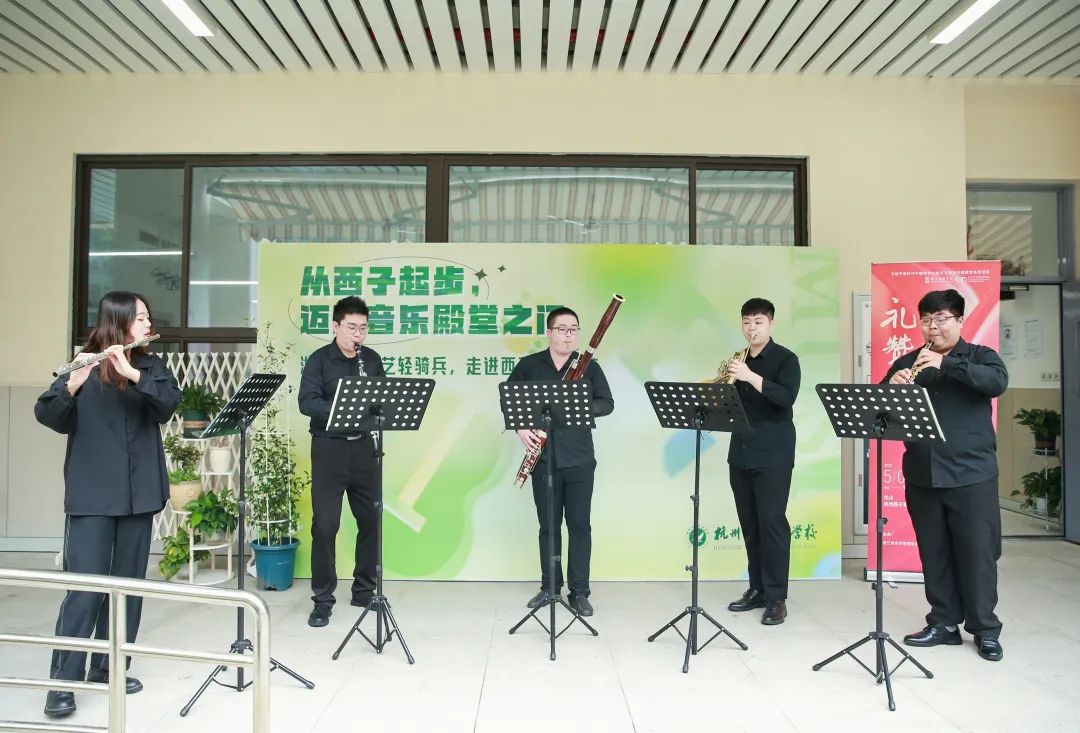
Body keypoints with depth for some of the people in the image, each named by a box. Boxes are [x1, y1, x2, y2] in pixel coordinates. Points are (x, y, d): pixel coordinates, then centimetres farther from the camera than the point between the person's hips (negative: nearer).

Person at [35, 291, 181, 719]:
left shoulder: (152, 366, 7)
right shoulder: (84, 366, -2)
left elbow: (169, 403, -11)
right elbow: (47, 416, -12)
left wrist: (132, 374, -26)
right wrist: (72, 385, -32)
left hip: (138, 493, 4)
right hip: (92, 494, -4)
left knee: (128, 584, 9)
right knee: (85, 586, -5)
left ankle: (108, 667, 23)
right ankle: (62, 683, 5)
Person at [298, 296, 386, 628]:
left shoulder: (372, 359, 9)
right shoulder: (319, 359, -4)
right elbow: (306, 402, -16)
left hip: (363, 446, 4)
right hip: (329, 448, -4)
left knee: (371, 520, 10)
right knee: (325, 525, -2)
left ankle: (364, 589, 26)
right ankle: (322, 599, 11)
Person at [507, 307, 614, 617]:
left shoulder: (589, 366, 3)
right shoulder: (529, 365, 4)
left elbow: (607, 403, 0)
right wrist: (520, 427, -7)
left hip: (579, 460, -1)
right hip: (543, 458, 1)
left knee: (579, 525, 3)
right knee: (548, 525, 11)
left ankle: (579, 592, 13)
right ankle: (549, 586, 24)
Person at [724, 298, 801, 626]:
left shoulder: (785, 359, -3)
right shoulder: (737, 360, 13)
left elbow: (787, 397, -19)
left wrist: (751, 377, -28)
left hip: (773, 453, -5)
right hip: (740, 452, 6)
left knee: (772, 522, -6)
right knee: (749, 525, 9)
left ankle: (777, 598, 0)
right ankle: (757, 589, 19)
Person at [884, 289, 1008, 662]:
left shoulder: (980, 356, 3)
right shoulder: (907, 362, 10)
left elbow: (998, 381, -18)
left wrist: (945, 365, -27)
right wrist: (892, 387, -18)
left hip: (972, 472, -3)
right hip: (922, 474, 3)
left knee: (977, 551, 3)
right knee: (933, 553, 9)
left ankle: (985, 629, 17)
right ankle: (943, 623, 21)